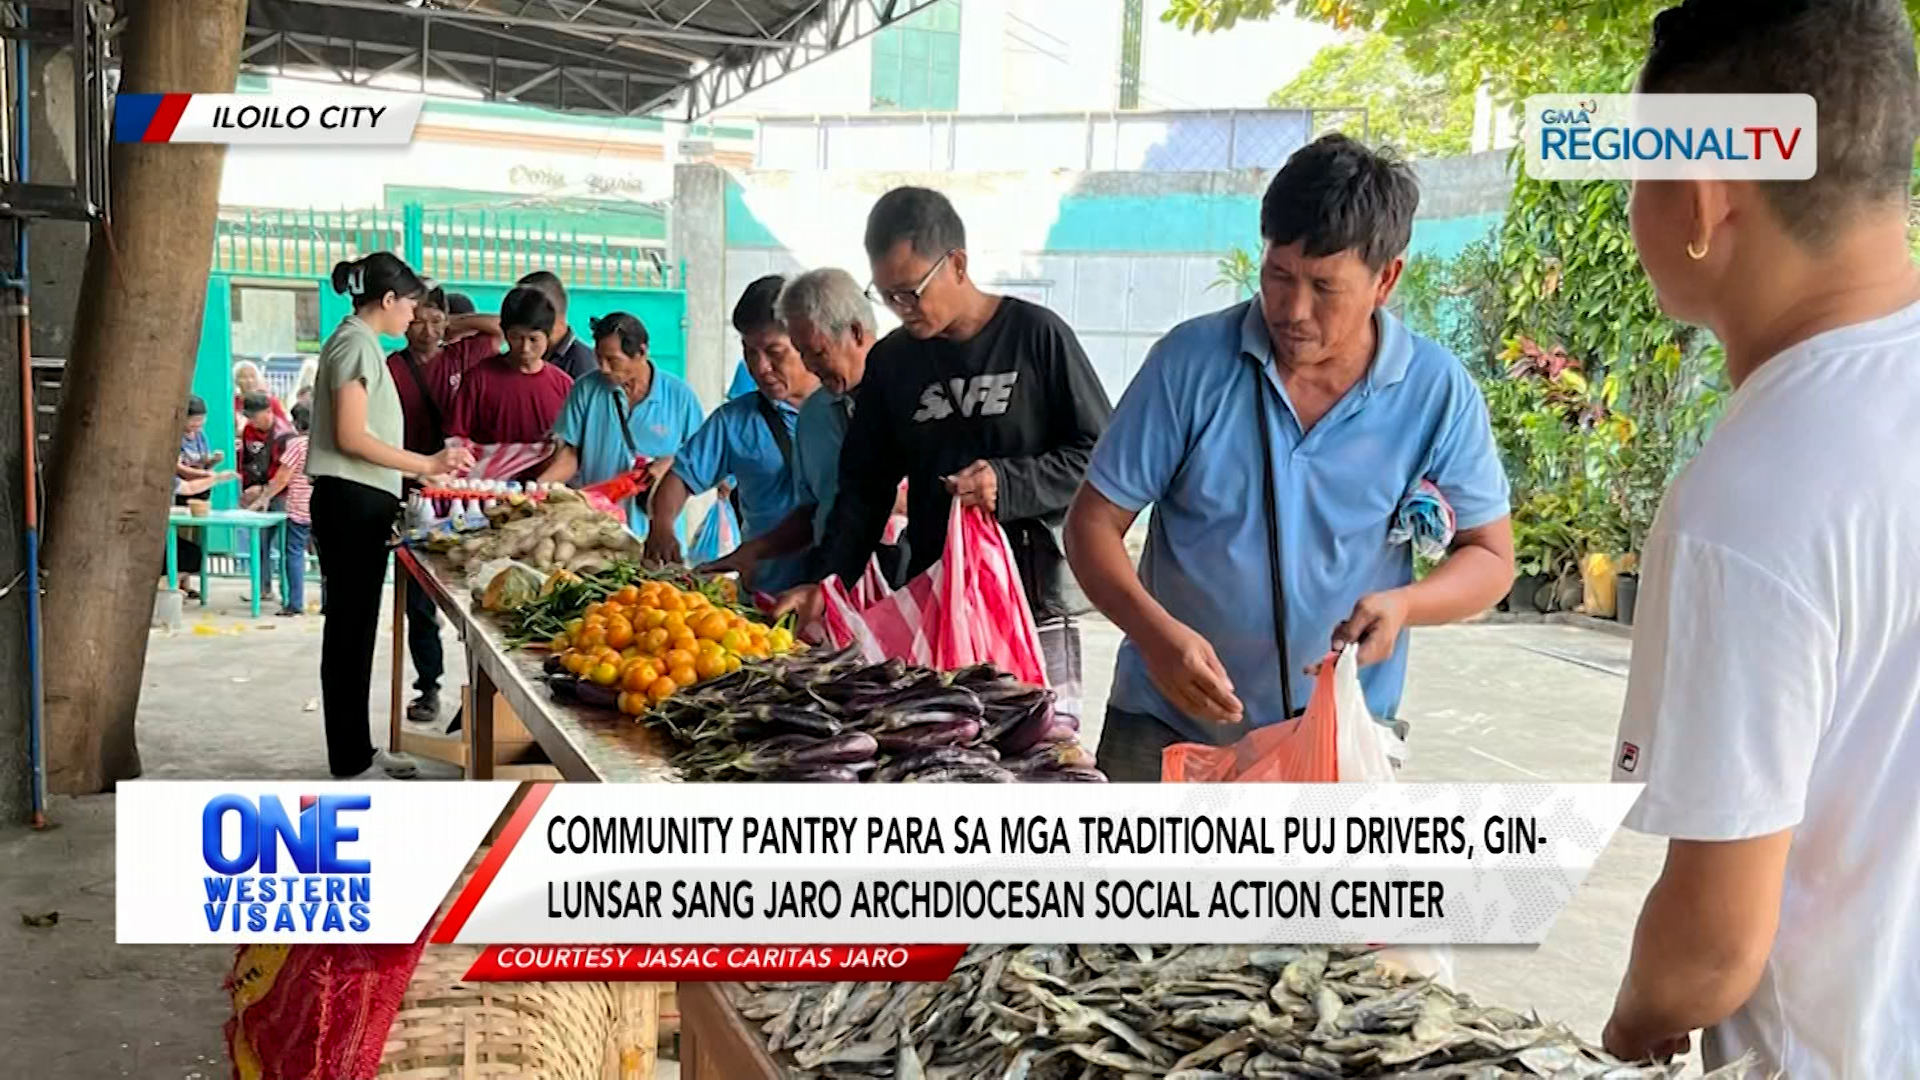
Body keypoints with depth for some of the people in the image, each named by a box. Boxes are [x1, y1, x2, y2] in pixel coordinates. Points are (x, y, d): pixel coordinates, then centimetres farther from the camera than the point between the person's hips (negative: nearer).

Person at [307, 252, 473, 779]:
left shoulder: (360, 343, 19)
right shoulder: (356, 343, -11)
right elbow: (351, 437, -18)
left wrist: (431, 463, 18)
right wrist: (427, 465, -16)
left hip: (362, 502, 10)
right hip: (351, 500, -10)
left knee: (355, 626, 13)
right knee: (350, 625, -6)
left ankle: (357, 750, 20)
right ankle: (351, 760, 0)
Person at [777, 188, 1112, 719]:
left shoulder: (1036, 335, -3)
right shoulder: (890, 361, 11)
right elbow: (864, 486, 15)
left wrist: (1010, 483, -15)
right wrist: (830, 582, 3)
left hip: (1034, 601, -3)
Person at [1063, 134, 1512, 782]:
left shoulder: (1438, 393, -5)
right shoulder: (1191, 360, -8)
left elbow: (1490, 557, 4)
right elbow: (1094, 521, -6)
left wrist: (1403, 604, -19)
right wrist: (1155, 631, -24)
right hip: (1169, 728, 0)